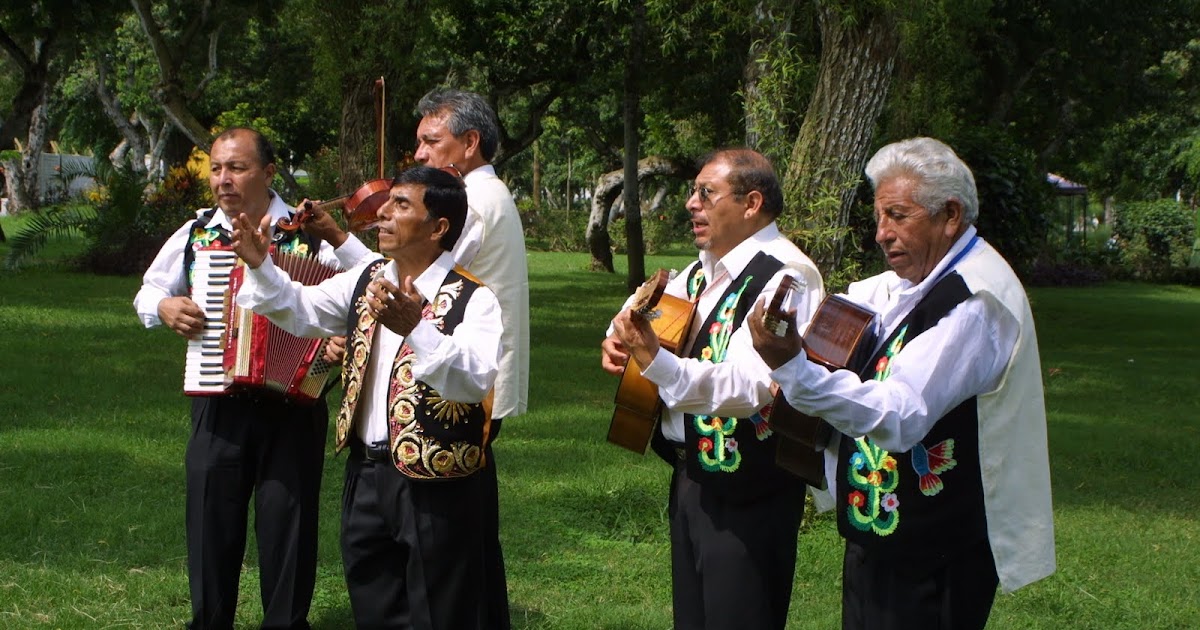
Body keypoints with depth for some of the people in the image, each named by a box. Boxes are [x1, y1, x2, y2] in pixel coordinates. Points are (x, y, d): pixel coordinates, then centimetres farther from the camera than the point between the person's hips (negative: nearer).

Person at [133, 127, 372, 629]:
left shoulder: (310, 234, -4)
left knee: (287, 521, 5)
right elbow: (148, 291, 18)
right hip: (218, 405, 3)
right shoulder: (195, 234, 6)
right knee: (211, 518, 8)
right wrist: (164, 308, -4)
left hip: (293, 404, -2)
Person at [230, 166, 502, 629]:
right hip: (367, 473, 7)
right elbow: (303, 310, 14)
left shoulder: (473, 298, -15)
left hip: (436, 486, -7)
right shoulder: (366, 280, 10)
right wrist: (260, 266, -2)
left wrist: (415, 329, -41)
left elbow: (476, 378, -29)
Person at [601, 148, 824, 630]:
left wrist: (658, 362, -40)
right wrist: (621, 340, 0)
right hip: (691, 476, 9)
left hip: (746, 493, -9)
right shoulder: (703, 271, 10)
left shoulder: (786, 277, -18)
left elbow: (751, 386, -29)